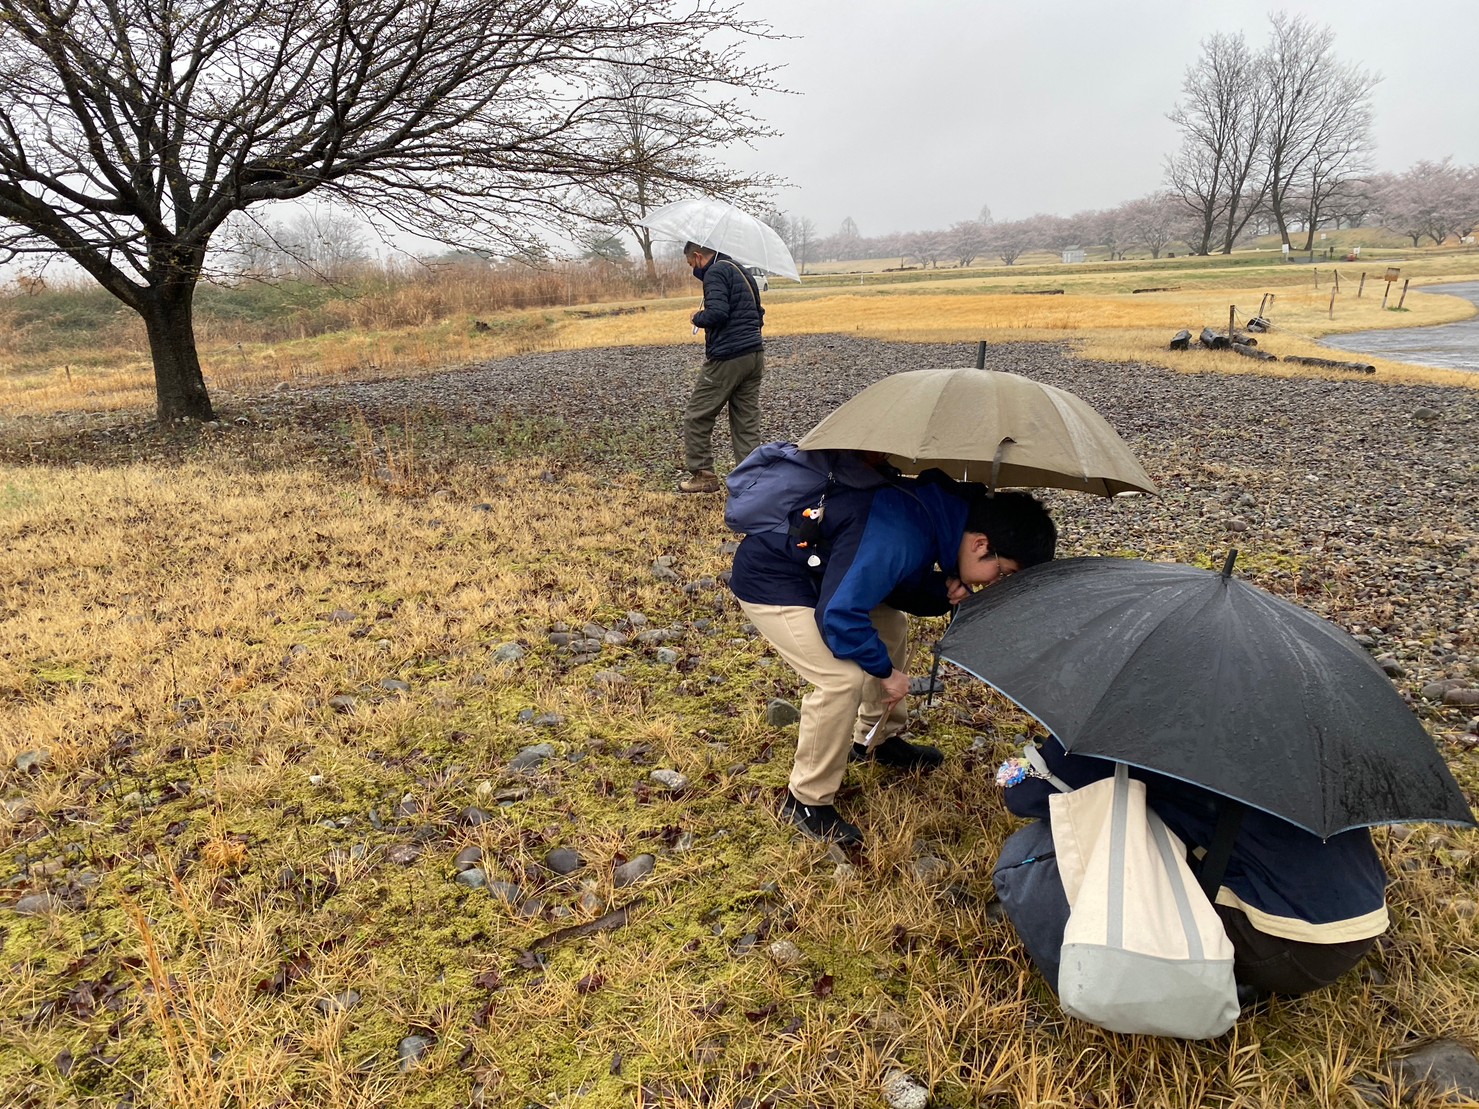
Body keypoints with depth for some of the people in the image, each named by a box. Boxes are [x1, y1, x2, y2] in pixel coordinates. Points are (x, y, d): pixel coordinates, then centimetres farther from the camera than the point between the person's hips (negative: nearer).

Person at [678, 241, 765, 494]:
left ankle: (703, 474, 9)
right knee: (747, 422, 9)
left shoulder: (715, 272, -9)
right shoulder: (740, 270, 20)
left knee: (697, 417, 5)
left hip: (726, 358, -9)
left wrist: (697, 317, -4)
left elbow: (717, 312, -22)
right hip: (755, 354, 9)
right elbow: (758, 314, 24)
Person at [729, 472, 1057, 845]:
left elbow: (899, 585, 10)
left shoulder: (944, 511, -4)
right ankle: (806, 801, 1)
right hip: (767, 578, -10)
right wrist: (885, 670, -17)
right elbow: (838, 616, -33)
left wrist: (943, 591, -11)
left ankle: (876, 740, 35)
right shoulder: (899, 537, -33)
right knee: (844, 678, -19)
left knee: (891, 628, 15)